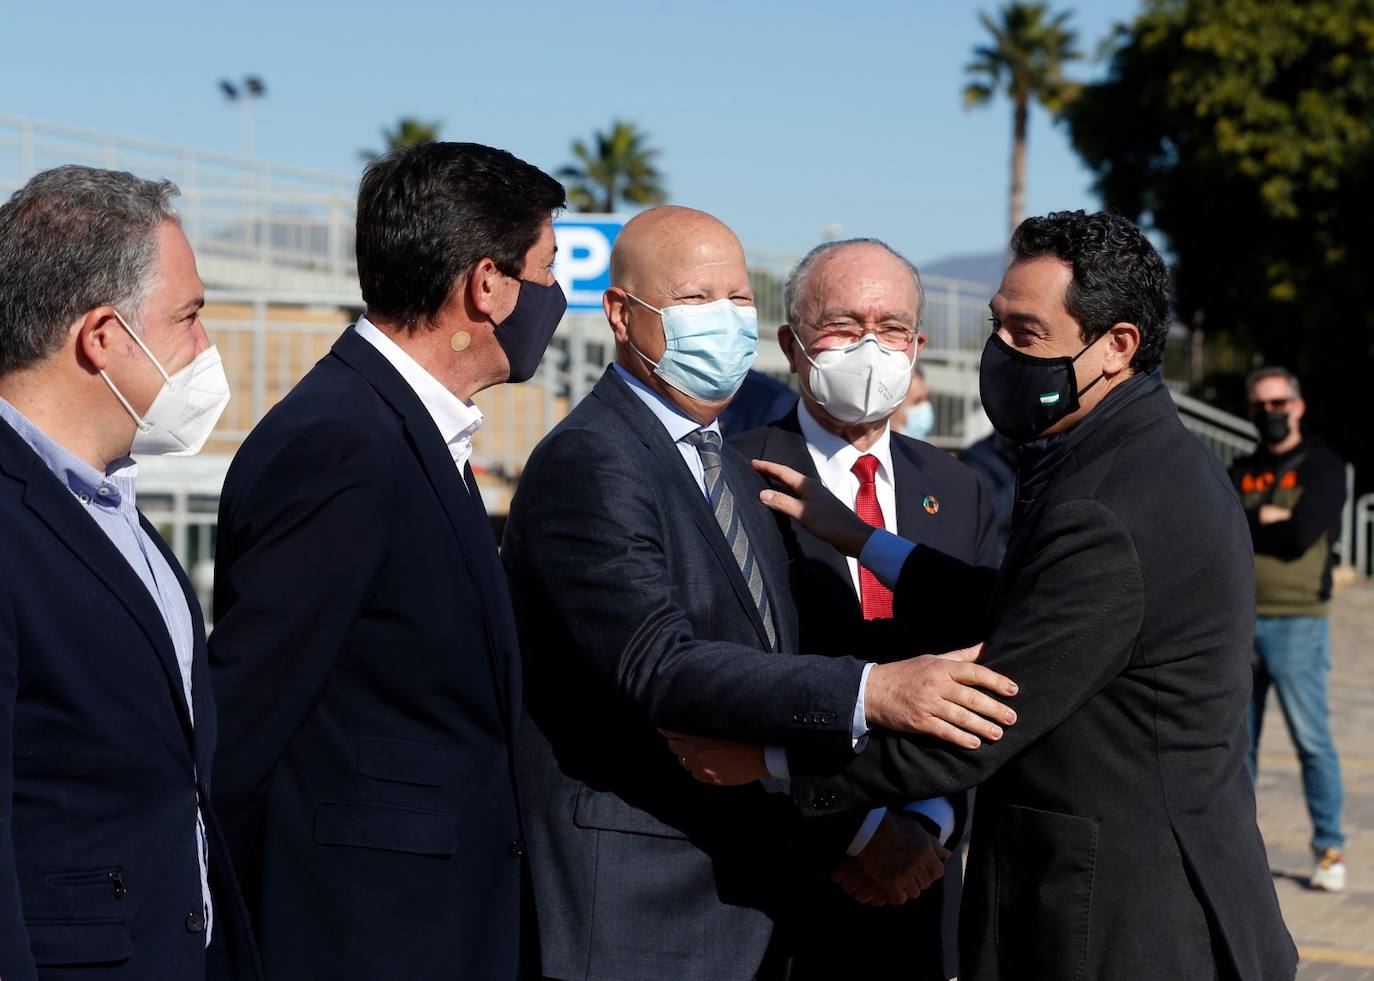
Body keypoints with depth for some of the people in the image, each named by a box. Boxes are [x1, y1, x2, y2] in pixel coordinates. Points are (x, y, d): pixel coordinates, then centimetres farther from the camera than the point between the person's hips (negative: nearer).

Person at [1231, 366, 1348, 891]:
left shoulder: (1323, 466, 1)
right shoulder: (1241, 471, 17)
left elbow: (1302, 535, -13)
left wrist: (1239, 526, -2)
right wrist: (1264, 520, -9)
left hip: (1296, 624, -5)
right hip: (1238, 623, 5)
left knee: (1312, 740, -5)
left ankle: (1330, 849, 2)